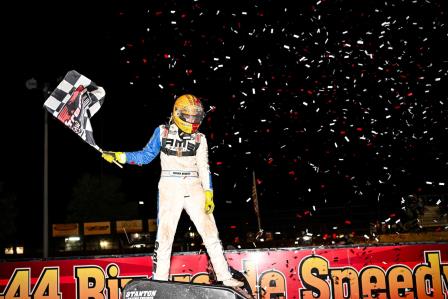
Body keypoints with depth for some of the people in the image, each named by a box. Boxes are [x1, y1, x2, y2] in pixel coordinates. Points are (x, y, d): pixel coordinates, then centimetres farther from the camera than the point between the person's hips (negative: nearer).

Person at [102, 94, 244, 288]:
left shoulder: (199, 139, 7)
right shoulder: (162, 132, 5)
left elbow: (204, 168, 5)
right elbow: (146, 156, 9)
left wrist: (209, 194, -6)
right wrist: (119, 156, 0)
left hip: (194, 189, 2)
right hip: (170, 189, -1)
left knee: (210, 232, -1)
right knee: (164, 235, -2)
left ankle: (225, 278, 7)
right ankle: (159, 280, 9)